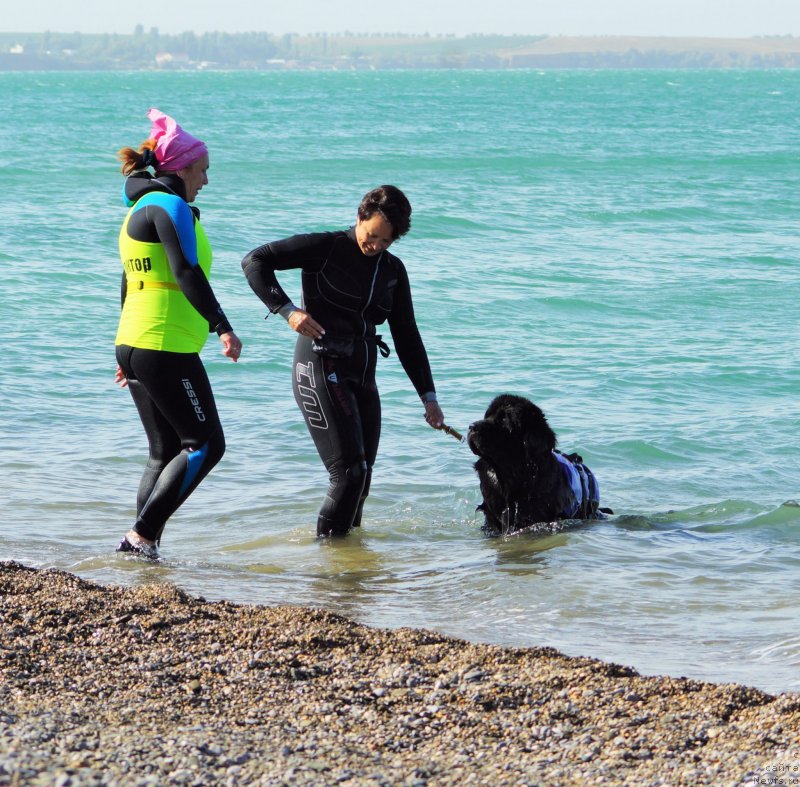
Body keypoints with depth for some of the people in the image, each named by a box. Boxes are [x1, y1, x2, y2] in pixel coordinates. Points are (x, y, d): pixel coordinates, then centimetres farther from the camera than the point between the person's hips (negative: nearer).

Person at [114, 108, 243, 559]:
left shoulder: (140, 209, 19)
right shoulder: (170, 207, -10)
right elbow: (186, 273, -22)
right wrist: (222, 327, -27)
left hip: (135, 347, 10)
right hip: (168, 349, -10)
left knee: (165, 453, 13)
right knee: (206, 444, -5)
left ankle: (145, 552, 9)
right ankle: (142, 536, -11)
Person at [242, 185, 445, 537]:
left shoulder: (392, 271, 12)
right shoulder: (326, 248, -6)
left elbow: (407, 337, 15)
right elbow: (255, 261, -10)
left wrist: (428, 396, 10)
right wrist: (288, 310, -20)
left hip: (362, 376, 7)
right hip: (320, 370, -7)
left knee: (361, 475, 6)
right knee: (349, 470, -15)